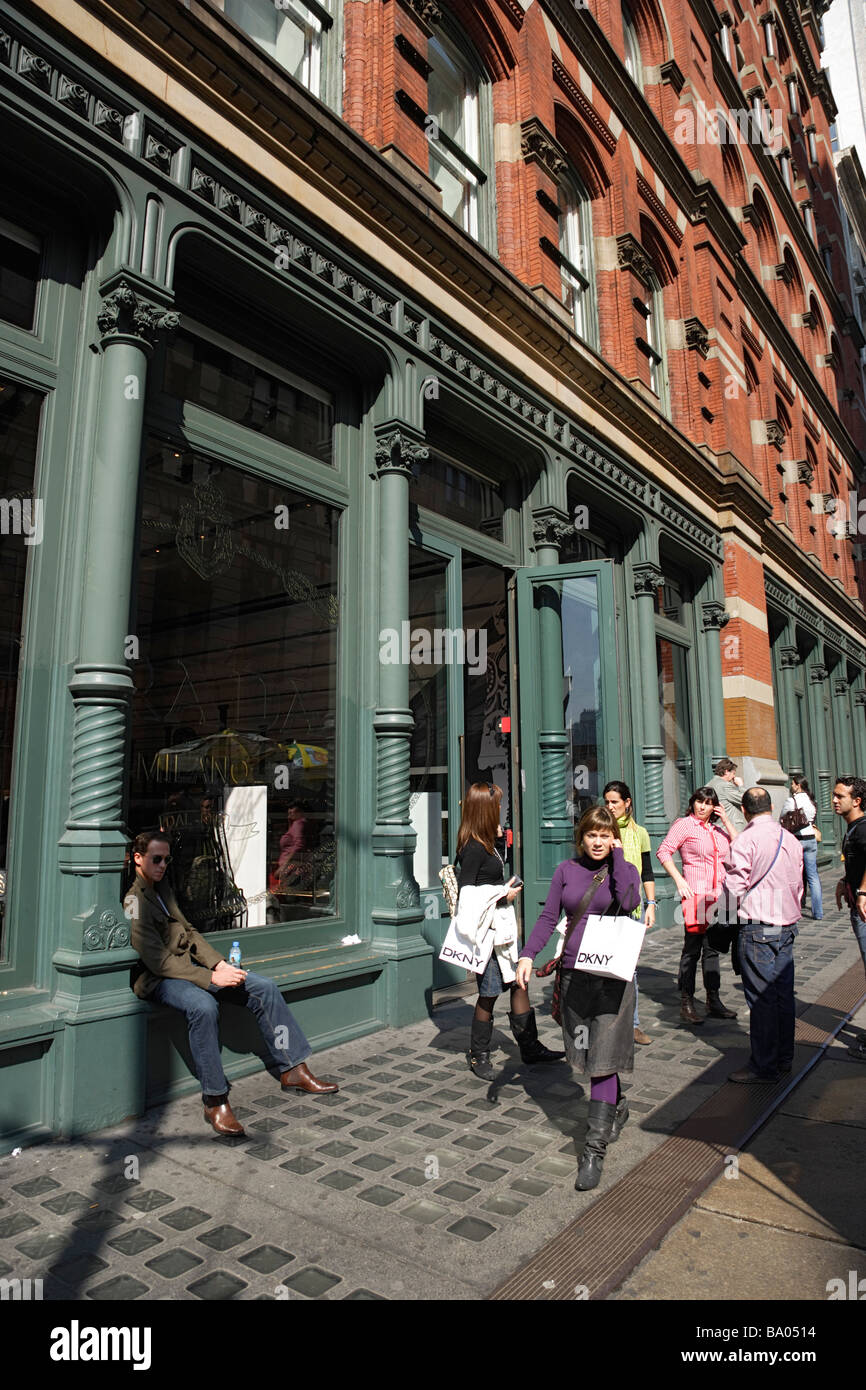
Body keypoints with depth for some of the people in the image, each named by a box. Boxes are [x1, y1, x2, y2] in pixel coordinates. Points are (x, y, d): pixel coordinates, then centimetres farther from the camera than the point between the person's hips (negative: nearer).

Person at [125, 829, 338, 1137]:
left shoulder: (161, 887, 15)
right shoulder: (131, 898, -15)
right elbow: (157, 959, -22)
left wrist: (219, 964, 2)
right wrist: (210, 978, -26)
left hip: (189, 965, 9)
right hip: (157, 978, -9)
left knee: (264, 988, -4)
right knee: (203, 1006, -39)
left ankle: (292, 1070, 3)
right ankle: (215, 1102, -25)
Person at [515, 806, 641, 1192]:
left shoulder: (625, 869, 0)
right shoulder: (566, 870, 5)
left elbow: (628, 902, -21)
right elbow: (549, 916, 2)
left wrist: (617, 857, -14)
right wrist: (528, 953, -10)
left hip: (612, 975, -3)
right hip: (574, 974, 3)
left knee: (603, 1057, -5)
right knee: (587, 1055, 13)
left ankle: (594, 1148, 2)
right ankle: (617, 1107, 40)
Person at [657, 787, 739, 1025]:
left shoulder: (717, 829, 16)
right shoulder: (684, 824, -4)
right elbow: (663, 851, -10)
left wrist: (726, 820, 4)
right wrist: (679, 880, -16)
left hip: (717, 896, 7)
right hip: (695, 894, -6)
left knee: (712, 949, 14)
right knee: (692, 949, -1)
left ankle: (714, 1002, 23)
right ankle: (686, 1004, 7)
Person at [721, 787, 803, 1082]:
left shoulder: (745, 841, -13)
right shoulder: (791, 840, 7)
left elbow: (735, 887, -13)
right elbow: (798, 885, 16)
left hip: (758, 927, -7)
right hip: (788, 925, 7)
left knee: (761, 998, 0)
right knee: (784, 994, 14)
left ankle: (764, 1067, 7)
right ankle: (784, 1059, 25)